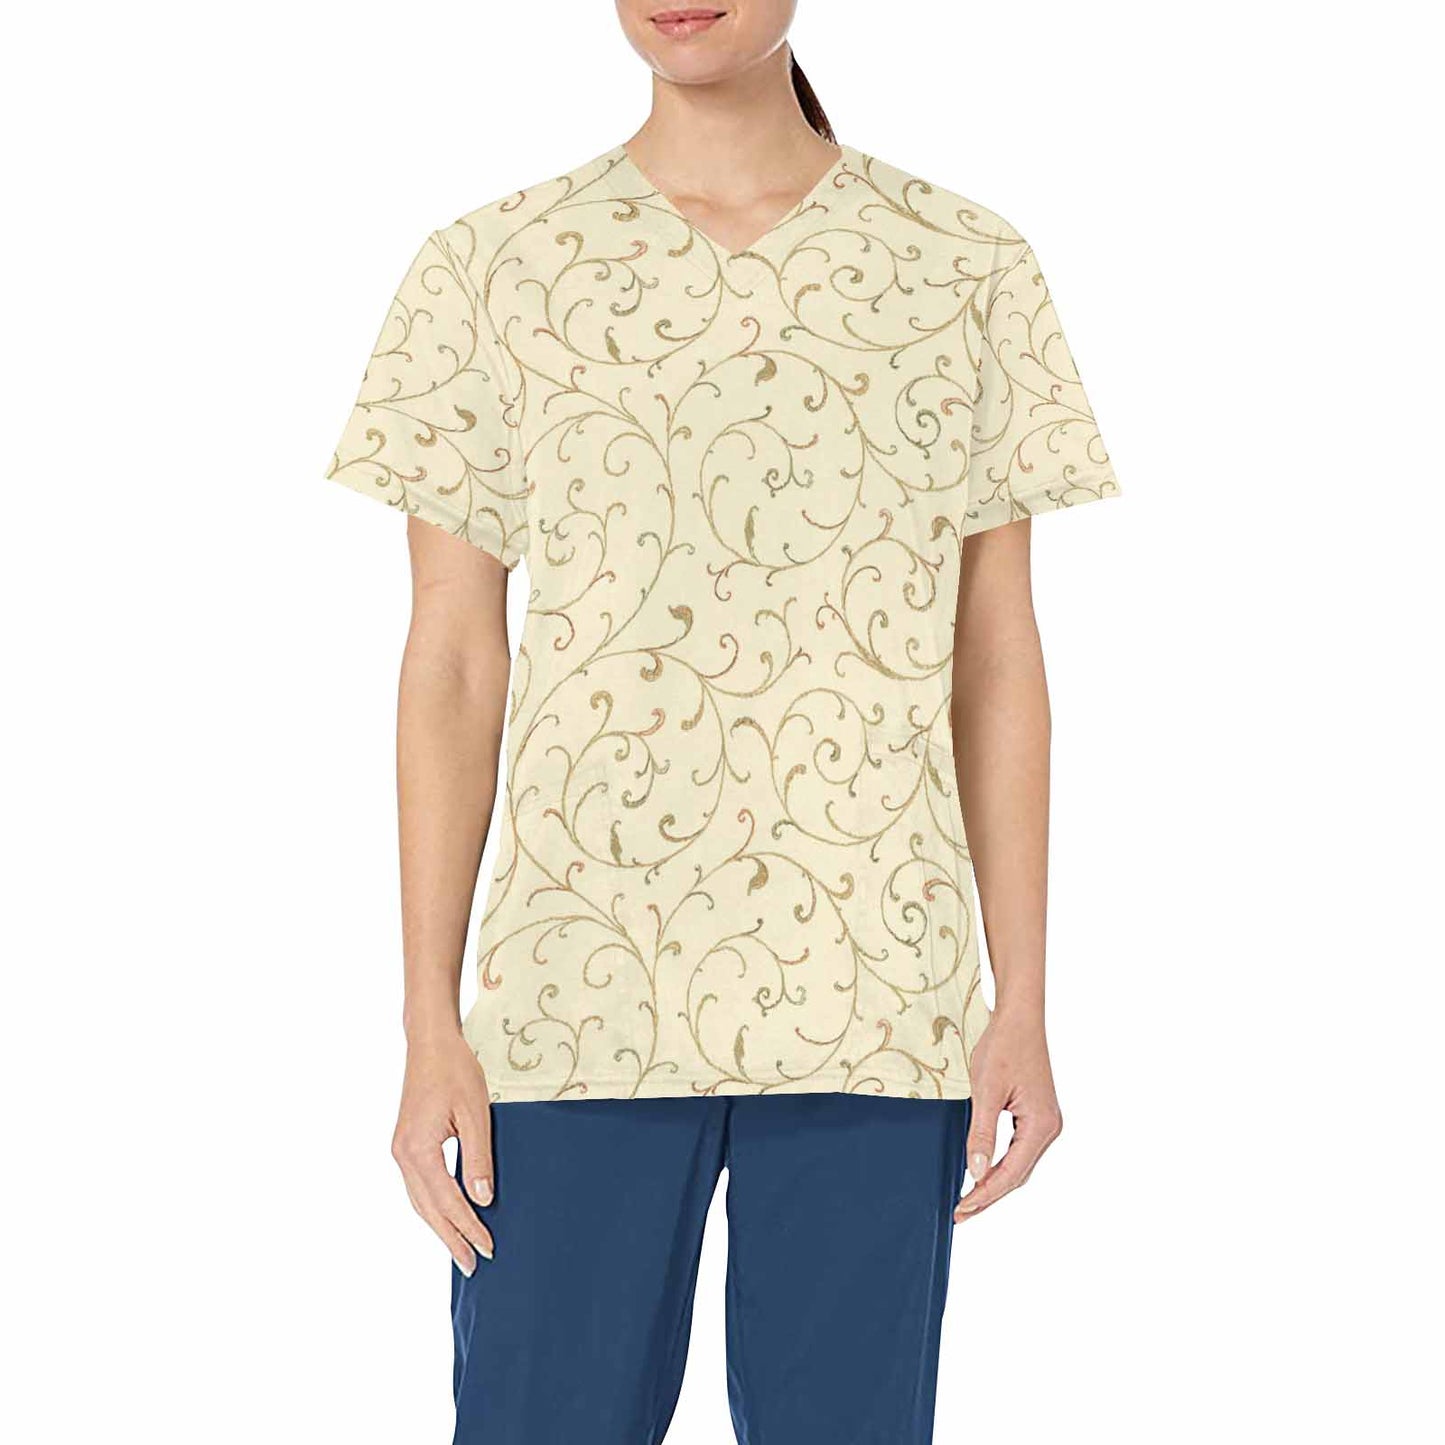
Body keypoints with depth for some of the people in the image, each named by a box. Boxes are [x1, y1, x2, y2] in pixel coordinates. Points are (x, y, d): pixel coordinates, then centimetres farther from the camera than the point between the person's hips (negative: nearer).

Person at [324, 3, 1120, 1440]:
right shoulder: (489, 273, 4)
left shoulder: (966, 270, 6)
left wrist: (1024, 1000, 4)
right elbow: (452, 669, 4)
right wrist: (430, 1026, 0)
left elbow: (999, 664, 8)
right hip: (578, 1000, 0)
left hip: (875, 996, 1)